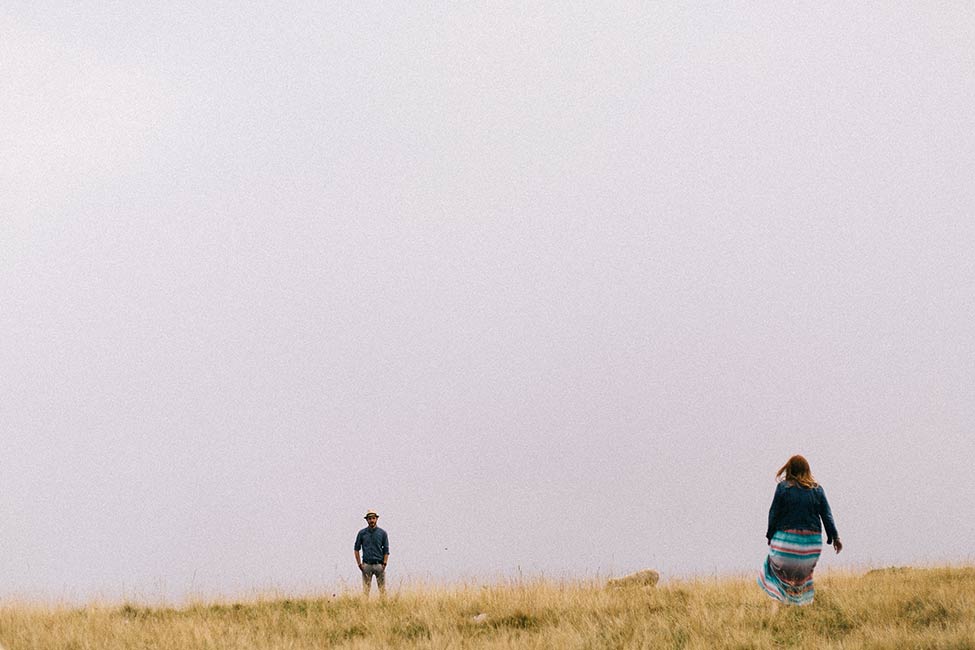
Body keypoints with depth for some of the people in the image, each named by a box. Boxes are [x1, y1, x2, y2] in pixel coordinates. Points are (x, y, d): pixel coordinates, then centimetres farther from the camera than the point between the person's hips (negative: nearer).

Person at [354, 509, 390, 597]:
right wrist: (359, 564, 1)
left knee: (382, 589, -2)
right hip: (366, 565, 0)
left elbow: (386, 550, 6)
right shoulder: (362, 533, 5)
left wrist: (384, 564, -6)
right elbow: (356, 549, 10)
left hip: (379, 564, 0)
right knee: (365, 590, -3)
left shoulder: (382, 533, 5)